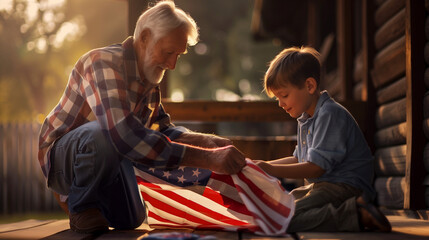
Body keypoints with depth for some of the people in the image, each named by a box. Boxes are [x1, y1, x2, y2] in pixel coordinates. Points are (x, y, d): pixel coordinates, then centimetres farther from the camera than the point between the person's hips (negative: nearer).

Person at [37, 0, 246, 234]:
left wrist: (206, 141, -14)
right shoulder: (105, 62, -29)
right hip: (61, 154, -8)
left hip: (105, 157, 8)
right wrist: (206, 158, -45)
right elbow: (125, 136, -44)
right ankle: (80, 206, -11)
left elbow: (163, 129, 8)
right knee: (101, 133, -38)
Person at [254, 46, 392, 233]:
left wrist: (273, 170, -19)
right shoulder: (306, 119, 17)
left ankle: (356, 214, -25)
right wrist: (266, 165, 15)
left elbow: (316, 167, -21)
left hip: (346, 187, -11)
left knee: (287, 220, -25)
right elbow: (299, 160, 27)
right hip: (325, 184, 11)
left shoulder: (330, 114, -16)